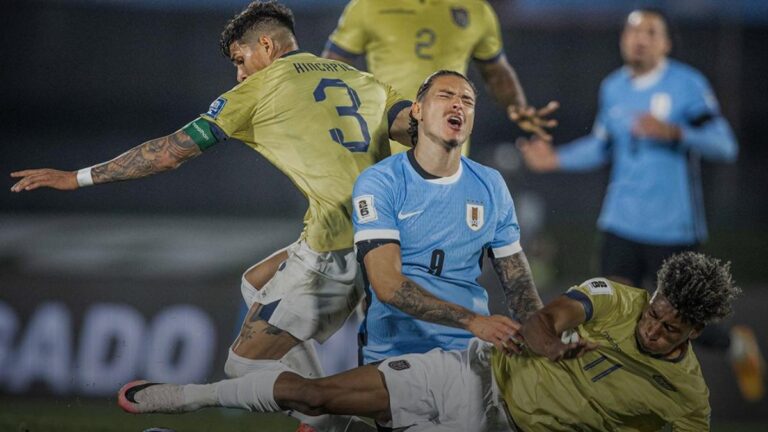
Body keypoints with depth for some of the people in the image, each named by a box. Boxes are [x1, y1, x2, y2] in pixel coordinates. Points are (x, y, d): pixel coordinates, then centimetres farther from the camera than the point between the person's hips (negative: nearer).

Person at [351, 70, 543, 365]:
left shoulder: (490, 185, 14)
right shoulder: (379, 183, -1)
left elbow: (517, 278, 16)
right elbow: (387, 285, -12)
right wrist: (472, 321, -24)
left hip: (471, 351, 4)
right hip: (394, 351, -4)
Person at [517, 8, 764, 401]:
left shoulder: (688, 85, -10)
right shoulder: (612, 89, 7)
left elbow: (725, 147, -14)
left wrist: (674, 133, -28)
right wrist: (556, 159, 7)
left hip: (673, 227, -4)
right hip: (622, 223, 5)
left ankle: (738, 345, 32)